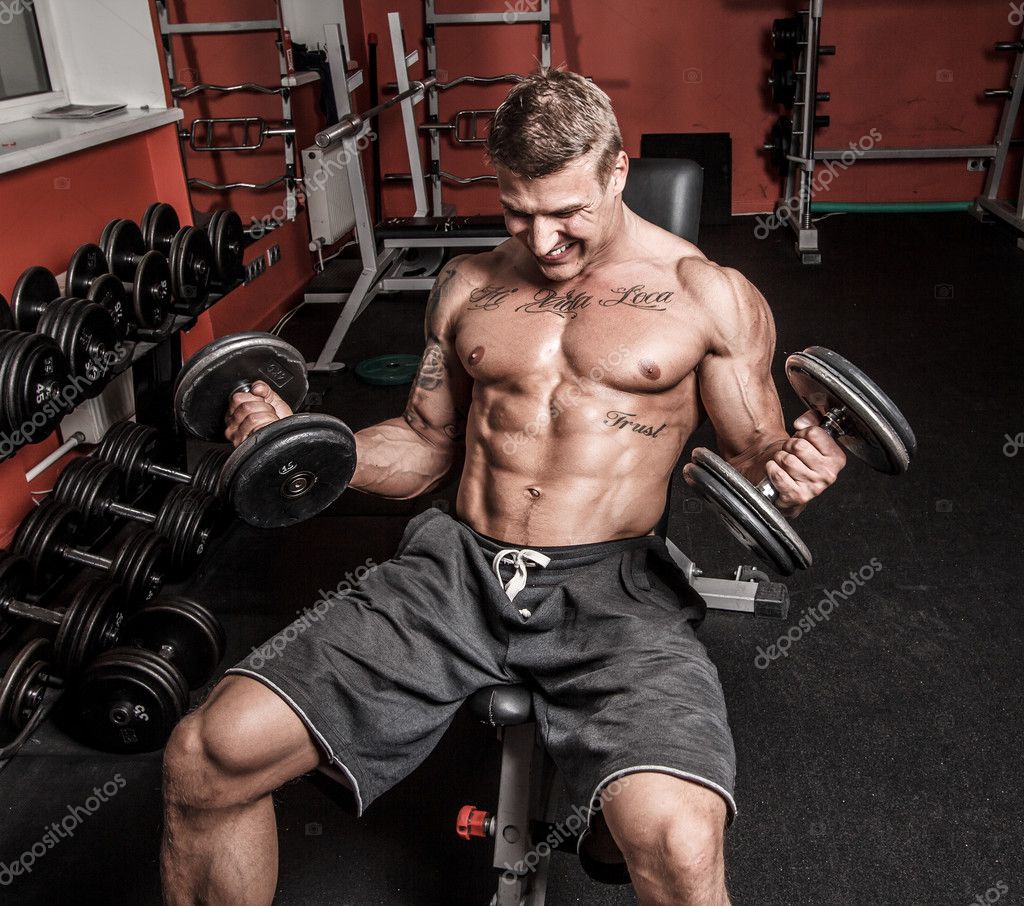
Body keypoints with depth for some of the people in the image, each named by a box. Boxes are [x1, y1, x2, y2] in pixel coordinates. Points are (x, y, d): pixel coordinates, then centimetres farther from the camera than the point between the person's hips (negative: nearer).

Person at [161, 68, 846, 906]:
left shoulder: (710, 296, 4)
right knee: (206, 757, -11)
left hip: (612, 586, -3)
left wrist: (788, 474, -16)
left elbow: (751, 459, 8)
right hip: (459, 566, 4)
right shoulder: (470, 287, 15)